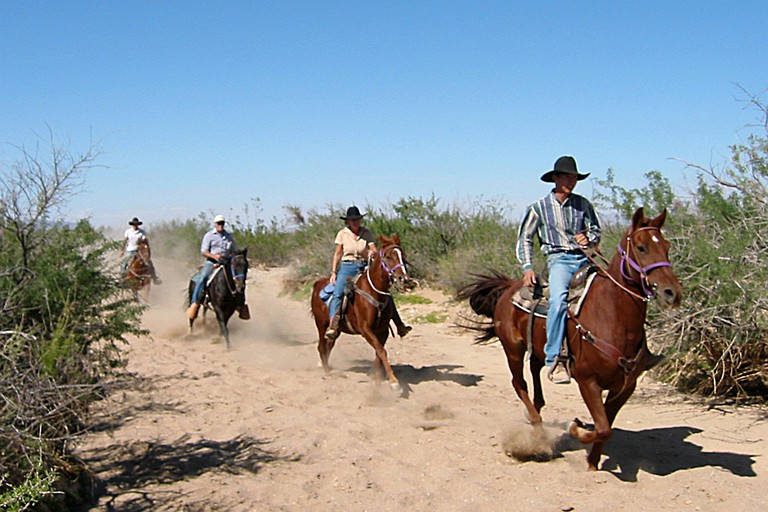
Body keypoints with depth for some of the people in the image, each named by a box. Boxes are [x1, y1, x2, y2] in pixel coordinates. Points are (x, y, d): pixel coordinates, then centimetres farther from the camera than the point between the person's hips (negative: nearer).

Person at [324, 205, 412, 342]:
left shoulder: (366, 233, 5)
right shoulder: (342, 234, 2)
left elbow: (374, 250, 0)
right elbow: (337, 254, 5)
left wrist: (374, 254, -24)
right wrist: (333, 272, -2)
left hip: (364, 266, 2)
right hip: (347, 267, -1)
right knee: (337, 293, -26)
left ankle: (399, 325, -6)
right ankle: (333, 327, -30)